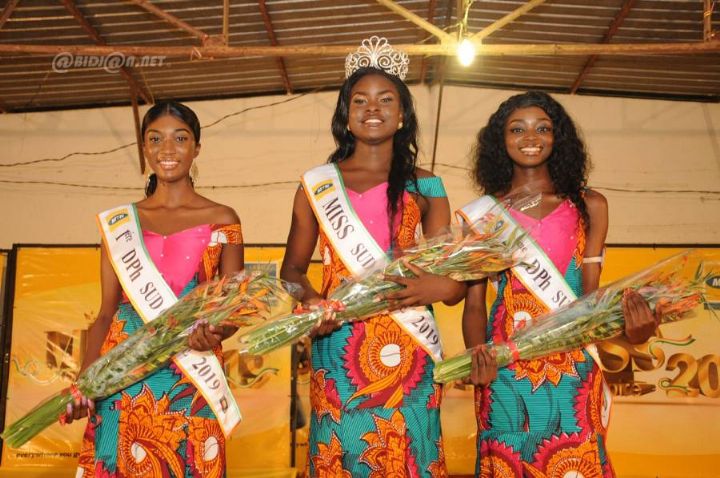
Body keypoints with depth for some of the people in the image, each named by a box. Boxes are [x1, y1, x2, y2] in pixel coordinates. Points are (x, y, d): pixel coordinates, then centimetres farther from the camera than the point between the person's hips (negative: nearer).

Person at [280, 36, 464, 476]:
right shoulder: (317, 184, 6)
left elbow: (454, 278, 3)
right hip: (338, 351, 1)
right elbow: (293, 267, 10)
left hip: (406, 353, 0)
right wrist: (310, 300, -10)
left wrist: (437, 287, -19)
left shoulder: (425, 187, 5)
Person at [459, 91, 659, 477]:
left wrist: (629, 327, -19)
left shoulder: (589, 206, 7)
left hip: (572, 365, 1)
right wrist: (477, 354, -17)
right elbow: (474, 302, 2)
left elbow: (591, 291, 2)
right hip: (504, 365, 0)